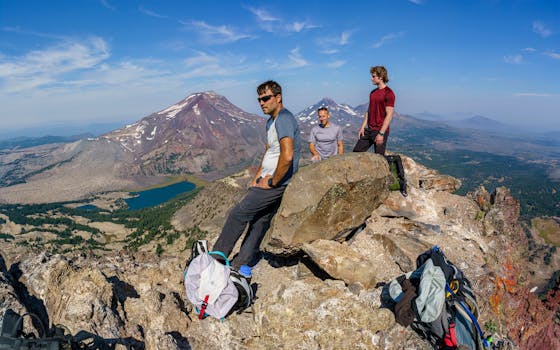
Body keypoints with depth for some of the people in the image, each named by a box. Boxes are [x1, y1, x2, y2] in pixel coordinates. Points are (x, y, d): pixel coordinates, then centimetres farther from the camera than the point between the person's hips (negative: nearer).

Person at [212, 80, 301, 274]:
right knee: (260, 220, 11)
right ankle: (242, 263, 20)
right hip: (269, 179, 10)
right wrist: (257, 177, 15)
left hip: (277, 182, -10)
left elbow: (287, 156, -29)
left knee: (238, 214, -5)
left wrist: (272, 182, -18)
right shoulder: (271, 121, 16)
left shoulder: (284, 119, -17)